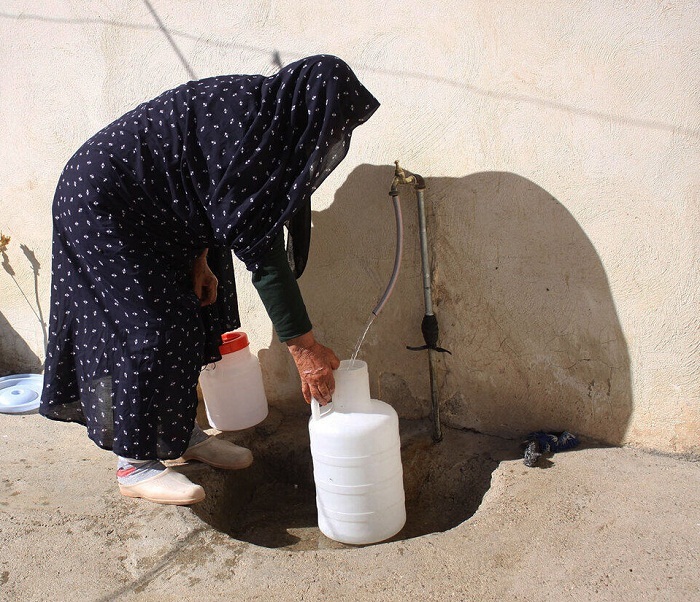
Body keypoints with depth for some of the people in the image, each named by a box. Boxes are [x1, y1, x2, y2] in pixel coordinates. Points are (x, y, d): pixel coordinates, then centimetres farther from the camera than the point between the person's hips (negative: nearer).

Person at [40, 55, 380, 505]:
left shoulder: (264, 109, -4)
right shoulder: (243, 125, -32)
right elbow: (256, 245, -34)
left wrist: (199, 259, -1)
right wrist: (304, 346, -31)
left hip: (150, 208, 10)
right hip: (101, 203, -9)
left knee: (194, 314, 10)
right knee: (151, 328, -10)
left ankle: (182, 434, 23)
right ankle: (135, 464, 4)